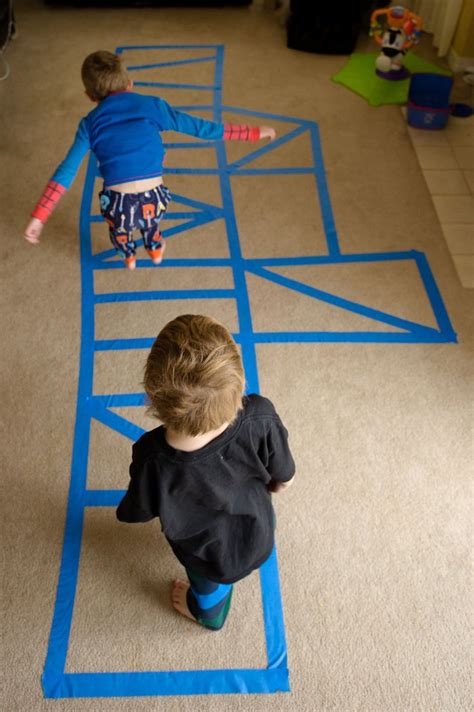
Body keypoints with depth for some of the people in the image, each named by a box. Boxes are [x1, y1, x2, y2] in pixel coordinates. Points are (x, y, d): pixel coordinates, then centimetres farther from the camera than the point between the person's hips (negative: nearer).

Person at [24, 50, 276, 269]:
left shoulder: (90, 123, 6)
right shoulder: (151, 105, 6)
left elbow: (66, 172, -1)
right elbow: (200, 127, 5)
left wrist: (39, 217, -2)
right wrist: (254, 133, 13)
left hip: (118, 204, 0)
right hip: (153, 199, 0)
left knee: (119, 227, 38)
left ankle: (129, 258, 65)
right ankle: (155, 250, 65)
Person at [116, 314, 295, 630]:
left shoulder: (153, 464, -44)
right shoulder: (260, 418, -40)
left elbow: (139, 513, -19)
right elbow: (284, 479, -17)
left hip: (212, 559, -2)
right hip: (260, 538, 2)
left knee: (208, 587, 35)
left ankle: (208, 613, 68)